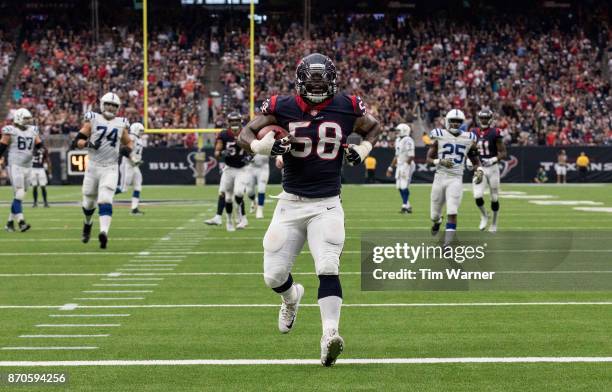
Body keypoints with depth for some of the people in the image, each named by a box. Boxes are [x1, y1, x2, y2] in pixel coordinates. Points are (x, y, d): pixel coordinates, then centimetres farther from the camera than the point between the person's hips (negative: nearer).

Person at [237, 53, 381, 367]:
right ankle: (291, 297, 39)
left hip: (327, 205, -1)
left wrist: (363, 149, -2)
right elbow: (246, 134, 2)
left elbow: (373, 127, 18)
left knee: (328, 269, -20)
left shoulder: (347, 108, -2)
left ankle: (330, 336, -26)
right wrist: (263, 146, -19)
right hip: (291, 203, 1)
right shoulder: (283, 107, -5)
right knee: (273, 276, 3)